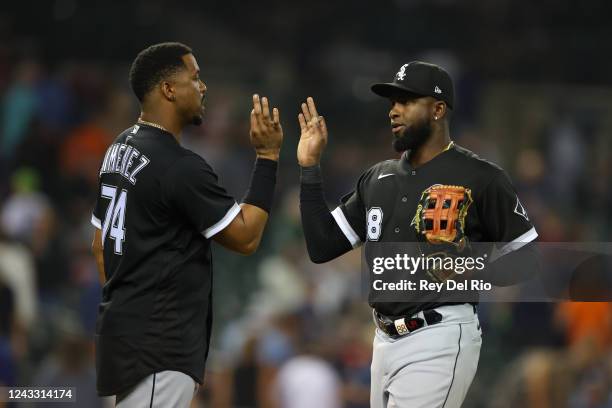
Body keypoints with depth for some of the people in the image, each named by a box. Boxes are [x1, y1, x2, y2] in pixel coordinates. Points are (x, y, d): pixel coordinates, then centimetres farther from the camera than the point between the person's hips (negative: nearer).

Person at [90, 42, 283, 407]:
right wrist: (268, 156, -9)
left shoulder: (121, 149, 13)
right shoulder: (182, 167, -16)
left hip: (124, 326, 10)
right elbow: (247, 237, -10)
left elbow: (100, 246, 19)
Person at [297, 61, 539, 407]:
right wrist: (310, 167, 6)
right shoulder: (378, 178, 14)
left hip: (439, 342, -7)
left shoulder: (480, 178, -5)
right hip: (385, 340, 7)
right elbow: (322, 247, 12)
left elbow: (526, 259, -1)